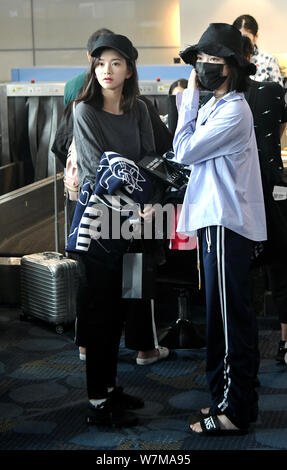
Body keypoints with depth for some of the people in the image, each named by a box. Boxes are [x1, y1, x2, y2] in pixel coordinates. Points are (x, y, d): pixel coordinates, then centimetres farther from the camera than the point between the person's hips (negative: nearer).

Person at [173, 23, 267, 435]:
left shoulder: (234, 112, -15)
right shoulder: (215, 107, 16)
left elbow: (185, 150, -14)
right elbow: (188, 150, 14)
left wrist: (190, 96, -8)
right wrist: (190, 99, 10)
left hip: (227, 224, -10)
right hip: (215, 220, 10)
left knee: (229, 319, -4)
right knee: (227, 316, 15)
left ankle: (234, 411, 4)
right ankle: (229, 399, 26)